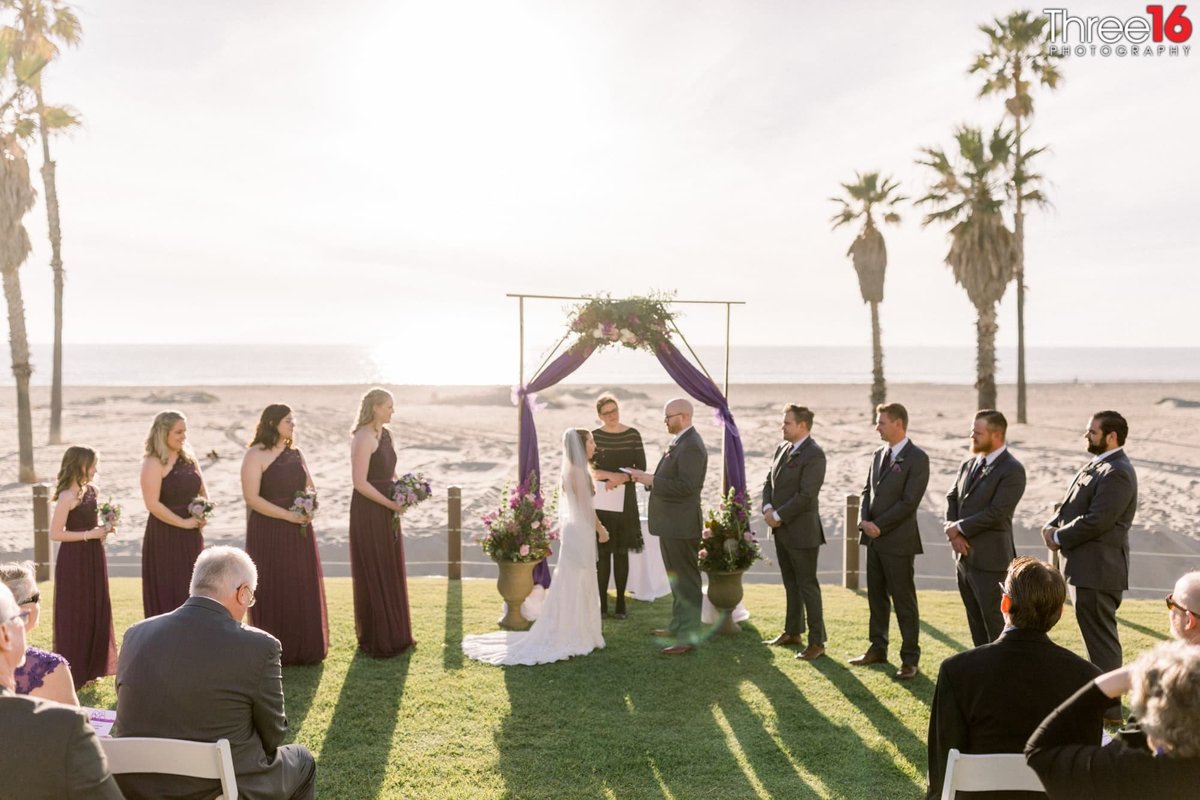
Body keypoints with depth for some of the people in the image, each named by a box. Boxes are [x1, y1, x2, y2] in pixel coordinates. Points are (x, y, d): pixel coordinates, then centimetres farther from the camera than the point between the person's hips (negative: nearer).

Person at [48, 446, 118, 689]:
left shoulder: (90, 490, 7)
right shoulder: (67, 497, -16)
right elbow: (55, 534, -18)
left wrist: (103, 528, 2)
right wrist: (90, 534, -19)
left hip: (93, 558, 8)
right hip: (74, 560, -8)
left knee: (96, 611, 13)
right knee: (75, 614, 1)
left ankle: (89, 668, 26)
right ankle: (72, 672, 12)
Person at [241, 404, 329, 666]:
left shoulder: (295, 454, 11)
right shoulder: (255, 455, -9)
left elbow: (310, 486, 19)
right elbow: (251, 498, -17)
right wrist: (288, 515, -20)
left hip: (299, 531, 6)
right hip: (269, 533, -6)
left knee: (303, 590, 9)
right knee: (273, 592, 0)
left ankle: (303, 649, 21)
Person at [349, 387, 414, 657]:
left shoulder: (385, 434, 10)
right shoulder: (363, 438, -17)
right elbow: (360, 482, -21)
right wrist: (390, 503, -19)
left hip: (387, 512, 9)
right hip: (369, 511, -9)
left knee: (391, 571, 15)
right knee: (373, 574, 2)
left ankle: (393, 633, 27)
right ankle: (375, 639, 13)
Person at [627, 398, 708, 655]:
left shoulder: (691, 446, -19)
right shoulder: (680, 442, 13)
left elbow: (686, 486, -27)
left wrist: (651, 480, -23)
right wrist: (648, 478, 4)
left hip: (681, 526, -11)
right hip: (671, 524, 11)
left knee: (686, 581, -3)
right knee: (676, 578, 21)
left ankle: (688, 637, 3)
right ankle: (678, 626, 33)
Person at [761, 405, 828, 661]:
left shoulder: (814, 455, -16)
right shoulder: (782, 448, 10)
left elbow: (806, 495, -22)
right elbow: (769, 482, 14)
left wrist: (779, 516, -16)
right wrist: (767, 508, -3)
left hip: (801, 531, -8)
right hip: (781, 530, 8)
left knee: (807, 585, -1)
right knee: (791, 583, 18)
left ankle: (817, 642, 6)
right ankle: (792, 632, 30)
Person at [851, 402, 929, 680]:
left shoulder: (917, 458, -11)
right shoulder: (879, 455, 13)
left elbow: (909, 502, -16)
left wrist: (879, 525, -14)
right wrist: (864, 521, -3)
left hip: (898, 540, -7)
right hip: (874, 539, 7)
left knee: (904, 600, 0)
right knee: (876, 596, 14)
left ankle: (910, 659, 8)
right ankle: (877, 649, 26)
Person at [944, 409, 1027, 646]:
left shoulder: (1012, 470, -13)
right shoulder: (968, 465, 11)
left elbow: (996, 513, -20)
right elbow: (952, 498, 12)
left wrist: (959, 528, -12)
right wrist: (953, 532, -5)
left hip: (990, 560, -8)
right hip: (964, 556, 8)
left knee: (996, 624, -1)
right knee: (976, 624, 15)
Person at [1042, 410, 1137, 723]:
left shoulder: (1116, 473, -19)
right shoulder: (1097, 465, 14)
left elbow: (1096, 520, -24)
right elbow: (1071, 505, 17)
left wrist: (1060, 538, -12)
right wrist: (1052, 526, -1)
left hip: (1097, 568, -10)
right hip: (1087, 566, 10)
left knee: (1100, 637, -1)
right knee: (1097, 636, 19)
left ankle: (1108, 708, 8)